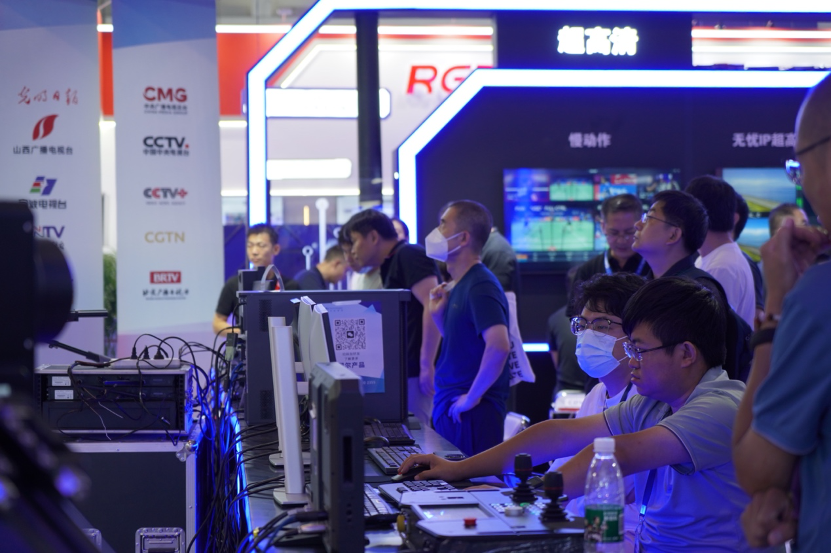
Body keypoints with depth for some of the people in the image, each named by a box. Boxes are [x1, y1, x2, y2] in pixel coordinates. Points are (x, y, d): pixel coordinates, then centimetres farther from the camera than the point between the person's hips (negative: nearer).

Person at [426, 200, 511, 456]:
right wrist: (439, 314, 8)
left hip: (472, 415, -9)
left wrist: (472, 397, -21)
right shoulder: (458, 286, 14)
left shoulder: (480, 286, -16)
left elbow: (499, 346, -29)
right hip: (448, 406, 9)